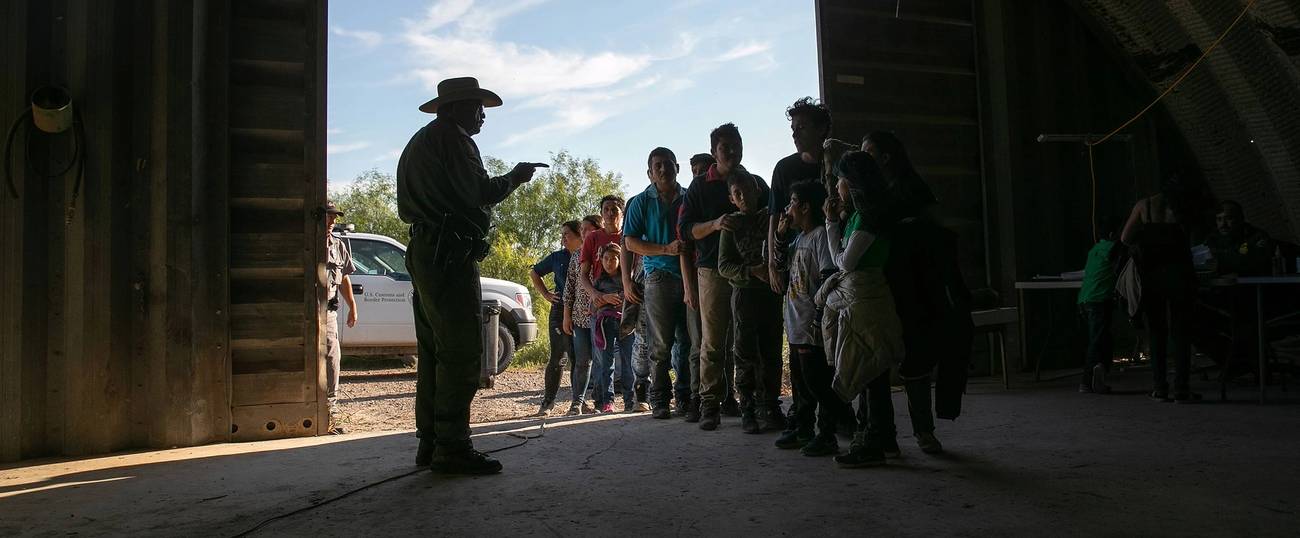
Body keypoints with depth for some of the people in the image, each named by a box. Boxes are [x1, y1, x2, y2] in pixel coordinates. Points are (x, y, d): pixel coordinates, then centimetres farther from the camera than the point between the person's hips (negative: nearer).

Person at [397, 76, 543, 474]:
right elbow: (480, 194, -14)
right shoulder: (453, 138, -7)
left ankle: (430, 442, 14)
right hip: (450, 255, -11)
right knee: (462, 352, -11)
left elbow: (407, 209, 26)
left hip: (422, 253, 11)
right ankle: (452, 447, -11)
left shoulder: (417, 143, 25)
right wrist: (515, 177, 4)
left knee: (434, 352, 11)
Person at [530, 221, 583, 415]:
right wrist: (546, 294, 10)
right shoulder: (557, 257, 8)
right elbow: (534, 273, 20)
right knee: (557, 357, 1)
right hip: (561, 310, 1)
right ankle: (548, 400, 11)